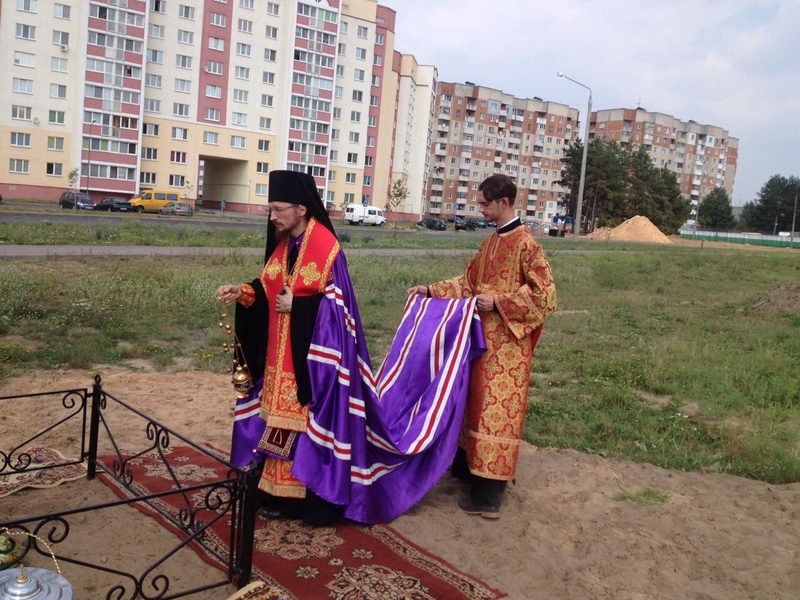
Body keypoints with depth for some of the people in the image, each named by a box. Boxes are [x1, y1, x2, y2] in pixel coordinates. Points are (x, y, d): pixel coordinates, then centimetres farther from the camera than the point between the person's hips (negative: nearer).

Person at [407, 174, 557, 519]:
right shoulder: (492, 242, 12)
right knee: (478, 402, 17)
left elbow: (545, 294, -17)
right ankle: (470, 464, 33)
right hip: (484, 338, 9)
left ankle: (488, 496, 4)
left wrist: (498, 302, -19)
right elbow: (469, 281, 18)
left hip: (507, 344, -8)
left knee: (497, 409, -4)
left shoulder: (525, 243, -15)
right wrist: (432, 290, 11)